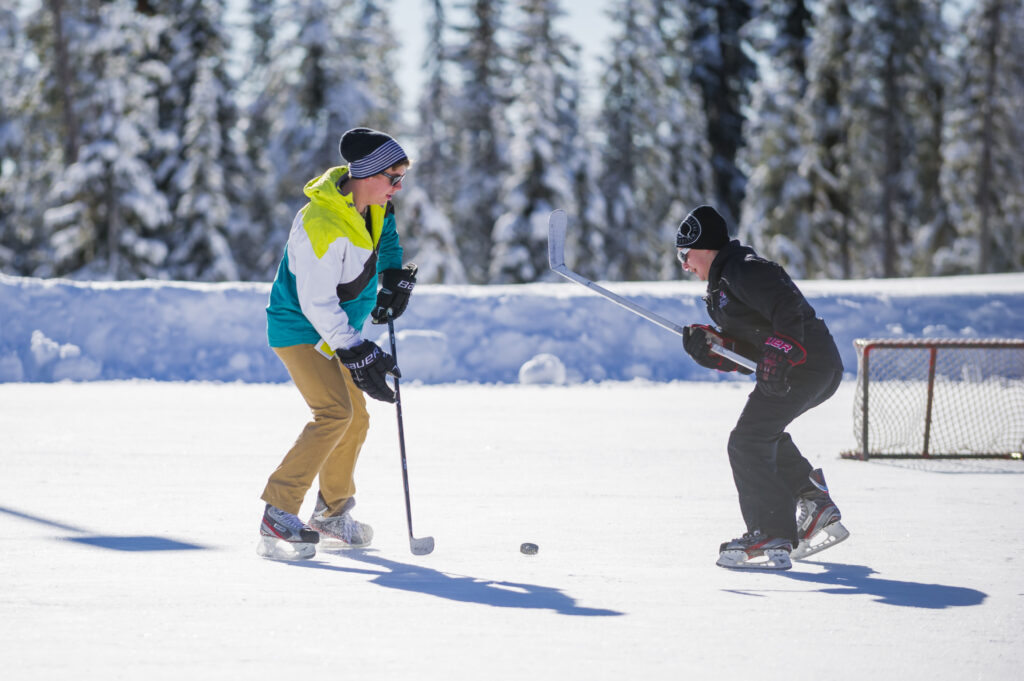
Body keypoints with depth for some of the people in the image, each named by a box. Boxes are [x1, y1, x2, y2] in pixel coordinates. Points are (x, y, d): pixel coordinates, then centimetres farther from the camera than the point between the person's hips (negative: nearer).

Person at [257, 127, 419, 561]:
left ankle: (332, 515, 35)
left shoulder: (371, 204, -3)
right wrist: (357, 354, -27)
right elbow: (317, 304, -29)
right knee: (335, 413, -25)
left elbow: (386, 231, 24)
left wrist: (396, 278, 13)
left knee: (355, 418, 17)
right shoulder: (321, 226, -31)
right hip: (299, 329, -10)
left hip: (336, 330, 10)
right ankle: (277, 518, -25)